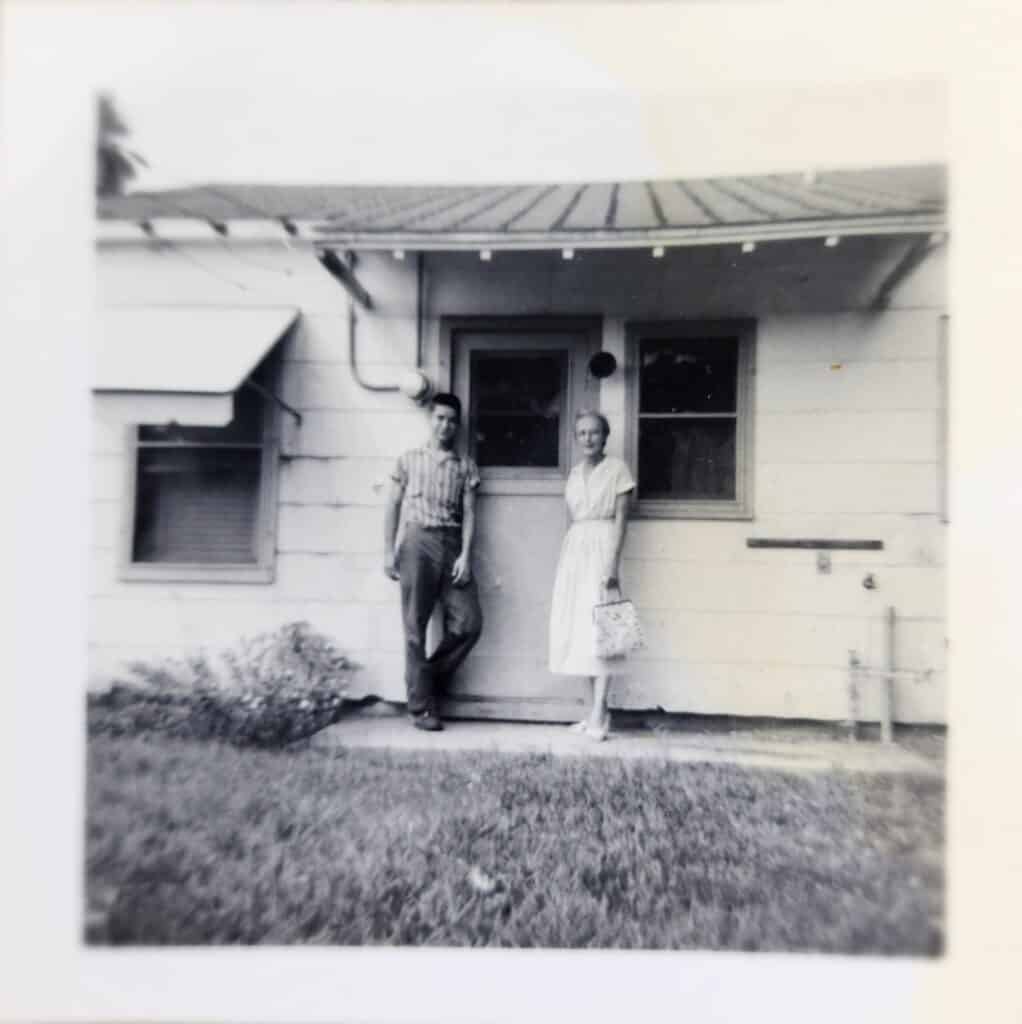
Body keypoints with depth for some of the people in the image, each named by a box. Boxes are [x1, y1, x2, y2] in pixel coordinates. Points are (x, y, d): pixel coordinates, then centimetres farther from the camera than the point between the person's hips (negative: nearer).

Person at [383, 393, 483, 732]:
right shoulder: (409, 460, 10)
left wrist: (465, 554, -6)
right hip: (418, 541, -2)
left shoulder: (466, 466, 12)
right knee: (416, 627, -1)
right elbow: (393, 506, 8)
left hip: (452, 544, 2)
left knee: (470, 622, -4)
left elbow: (469, 513, 6)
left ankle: (431, 681, 18)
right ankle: (421, 705, 9)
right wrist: (388, 550, 0)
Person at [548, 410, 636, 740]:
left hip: (602, 548, -6)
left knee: (599, 628, -10)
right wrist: (567, 559, 13)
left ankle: (599, 714, -7)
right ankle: (596, 708, 12)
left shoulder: (617, 469, -1)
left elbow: (621, 519, -6)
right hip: (574, 549, 6)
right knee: (577, 628, 3)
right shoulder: (574, 473, 15)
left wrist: (612, 564, -14)